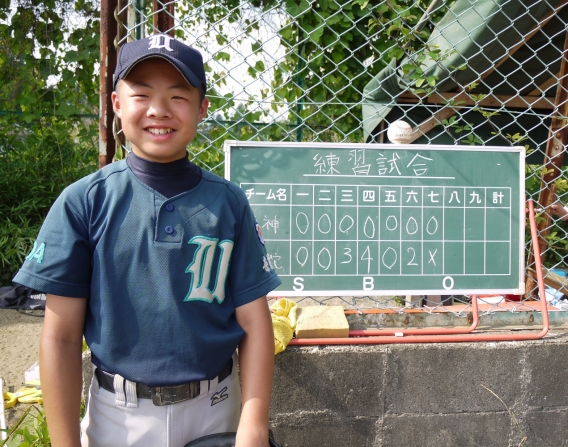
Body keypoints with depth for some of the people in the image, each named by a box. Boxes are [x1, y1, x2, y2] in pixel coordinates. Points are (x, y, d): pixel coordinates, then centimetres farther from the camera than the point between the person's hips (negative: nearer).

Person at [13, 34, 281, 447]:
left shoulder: (229, 203, -6)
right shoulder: (82, 203, -9)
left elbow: (254, 323, -6)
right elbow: (61, 337, -7)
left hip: (215, 410, 1)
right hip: (118, 413, -1)